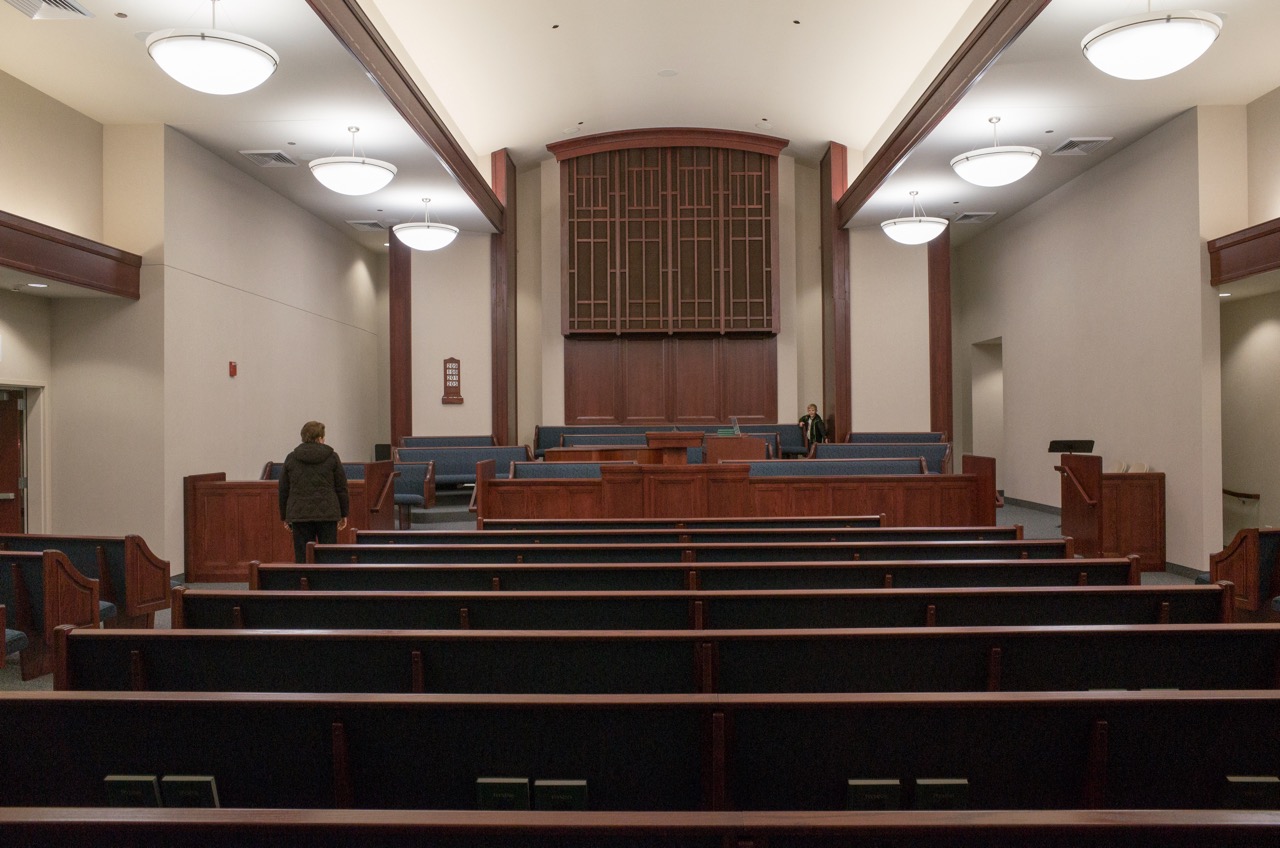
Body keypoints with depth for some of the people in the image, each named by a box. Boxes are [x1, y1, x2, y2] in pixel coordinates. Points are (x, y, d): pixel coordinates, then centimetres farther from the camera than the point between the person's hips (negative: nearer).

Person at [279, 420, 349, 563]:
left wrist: (285, 517, 16)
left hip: (299, 515, 1)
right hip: (327, 514, -1)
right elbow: (341, 488, 2)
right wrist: (343, 514, 10)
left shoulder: (291, 458, 6)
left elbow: (283, 490, 8)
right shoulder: (332, 457, 1)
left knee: (302, 557, 3)